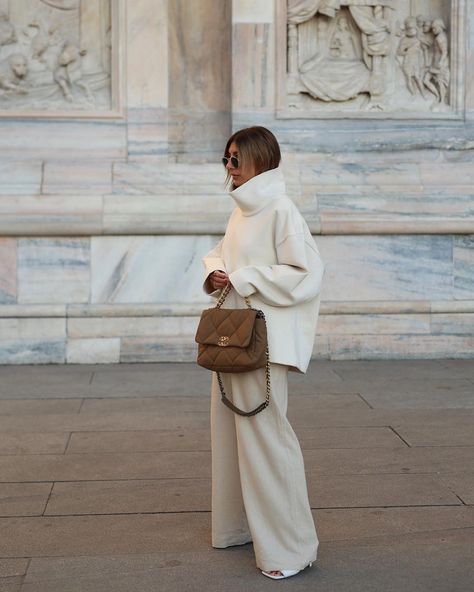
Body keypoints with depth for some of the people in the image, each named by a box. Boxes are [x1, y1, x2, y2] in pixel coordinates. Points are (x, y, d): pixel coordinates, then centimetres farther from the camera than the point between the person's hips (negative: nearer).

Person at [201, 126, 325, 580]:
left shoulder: (280, 210, -13)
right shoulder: (242, 210, 12)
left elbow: (306, 273, -19)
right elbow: (220, 253, 25)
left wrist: (243, 279, -18)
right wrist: (214, 272, 2)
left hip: (263, 340, -9)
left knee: (264, 435, -6)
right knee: (231, 431, 15)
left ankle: (290, 546, 4)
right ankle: (240, 524, 30)